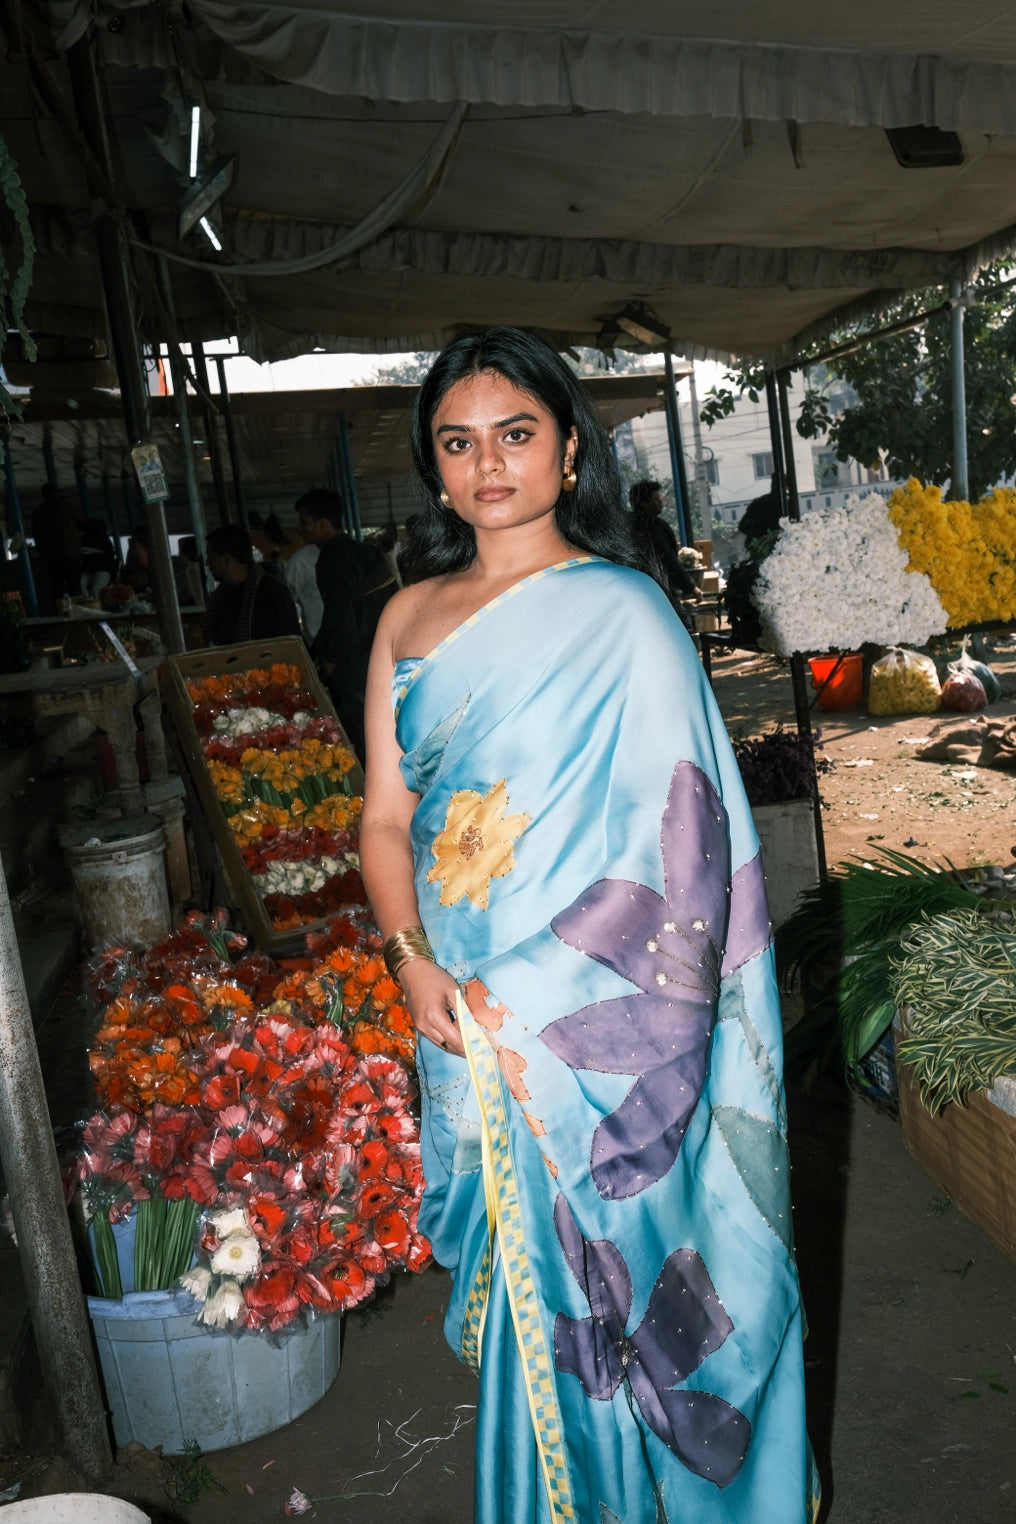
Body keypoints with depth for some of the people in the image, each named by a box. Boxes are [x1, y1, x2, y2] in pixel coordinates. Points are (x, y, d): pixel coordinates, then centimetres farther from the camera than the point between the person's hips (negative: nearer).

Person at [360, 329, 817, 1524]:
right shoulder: (410, 616, 6)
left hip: (598, 1015, -4)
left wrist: (532, 989, -17)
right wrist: (415, 964, -11)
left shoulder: (623, 614, -8)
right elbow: (386, 819, 5)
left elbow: (672, 832, -13)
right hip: (468, 1017, 4)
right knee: (523, 1273, 18)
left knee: (614, 1263, 10)